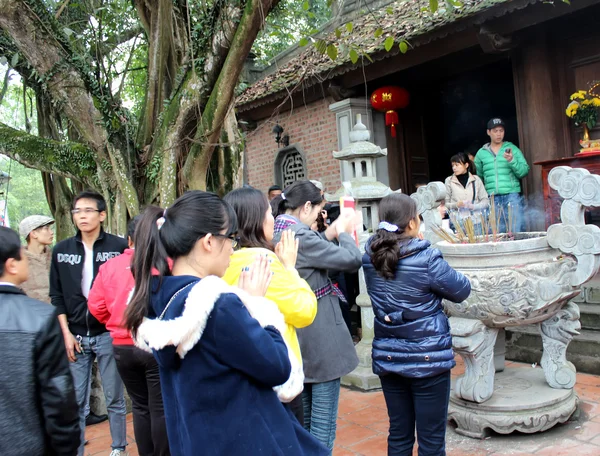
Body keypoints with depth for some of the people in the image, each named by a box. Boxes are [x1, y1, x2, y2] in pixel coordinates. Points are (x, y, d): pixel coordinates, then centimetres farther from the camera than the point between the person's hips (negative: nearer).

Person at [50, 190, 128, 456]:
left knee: (115, 399, 9)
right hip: (76, 336, 3)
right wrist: (66, 333, 1)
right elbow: (56, 295, 8)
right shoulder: (61, 250, 6)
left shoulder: (119, 247, -4)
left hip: (109, 334, -2)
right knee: (76, 402, 10)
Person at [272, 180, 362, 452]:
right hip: (319, 339, -9)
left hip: (294, 339, 9)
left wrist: (328, 235, 7)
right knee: (323, 420, 4)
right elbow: (351, 260, -18)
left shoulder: (274, 234, 4)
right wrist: (344, 232, -1)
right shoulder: (299, 235, -22)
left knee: (304, 417, 22)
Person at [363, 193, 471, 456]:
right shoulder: (426, 258, -19)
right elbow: (462, 291, -5)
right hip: (427, 358, -5)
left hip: (387, 358, 5)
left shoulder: (370, 257, -4)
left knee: (399, 434, 17)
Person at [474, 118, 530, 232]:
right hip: (492, 198, 1)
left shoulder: (512, 148, 7)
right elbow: (477, 177, 15)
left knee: (516, 232, -5)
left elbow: (524, 172, 0)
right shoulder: (481, 153, 12)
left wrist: (512, 160, -14)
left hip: (512, 196, -1)